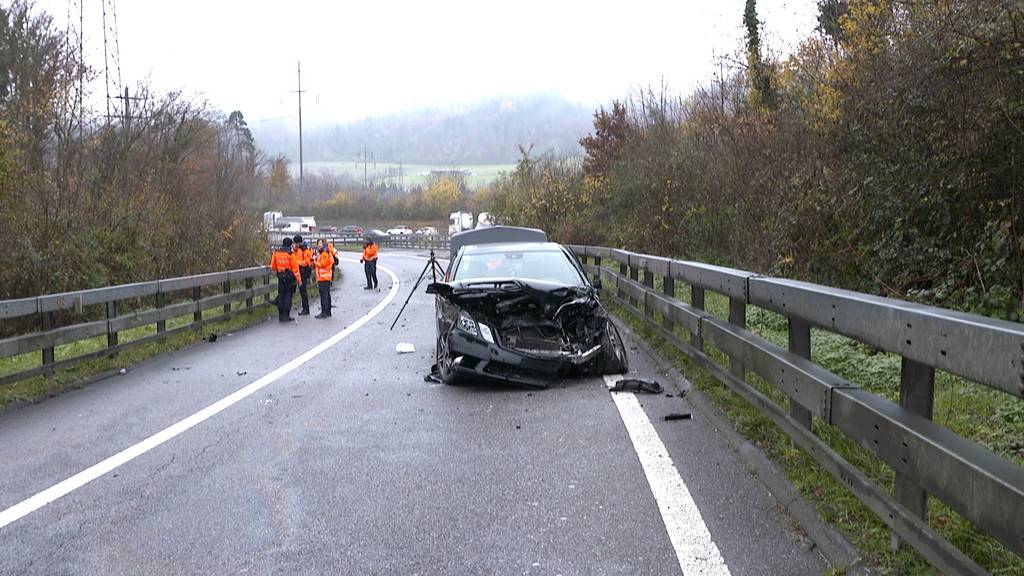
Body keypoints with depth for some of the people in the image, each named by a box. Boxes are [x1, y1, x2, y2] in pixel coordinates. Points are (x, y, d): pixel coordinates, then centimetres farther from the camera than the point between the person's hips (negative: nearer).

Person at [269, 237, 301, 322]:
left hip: (280, 277, 5)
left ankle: (281, 315, 12)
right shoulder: (290, 254, -12)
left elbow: (273, 267, 10)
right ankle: (286, 315, -2)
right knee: (288, 295, 0)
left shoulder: (276, 253, 3)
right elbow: (295, 268, -12)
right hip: (289, 277, -4)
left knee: (281, 295, 11)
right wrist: (299, 279, -6)